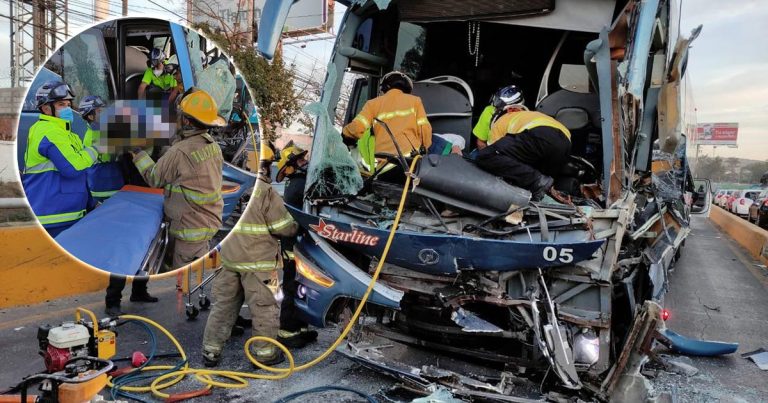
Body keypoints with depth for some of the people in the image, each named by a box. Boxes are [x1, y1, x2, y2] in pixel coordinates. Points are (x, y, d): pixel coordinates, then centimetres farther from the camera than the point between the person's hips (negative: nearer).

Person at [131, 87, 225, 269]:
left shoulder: (179, 152, -23)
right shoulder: (213, 145, 0)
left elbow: (154, 178, -6)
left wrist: (140, 156, 9)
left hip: (191, 227, -8)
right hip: (210, 220, 8)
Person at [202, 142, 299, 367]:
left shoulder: (260, 187, 13)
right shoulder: (268, 192, -12)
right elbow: (283, 227, -12)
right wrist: (298, 226, 6)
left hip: (232, 254, 8)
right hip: (254, 260, -8)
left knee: (224, 304, 15)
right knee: (264, 307, 6)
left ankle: (211, 351, 23)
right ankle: (265, 353, 18)